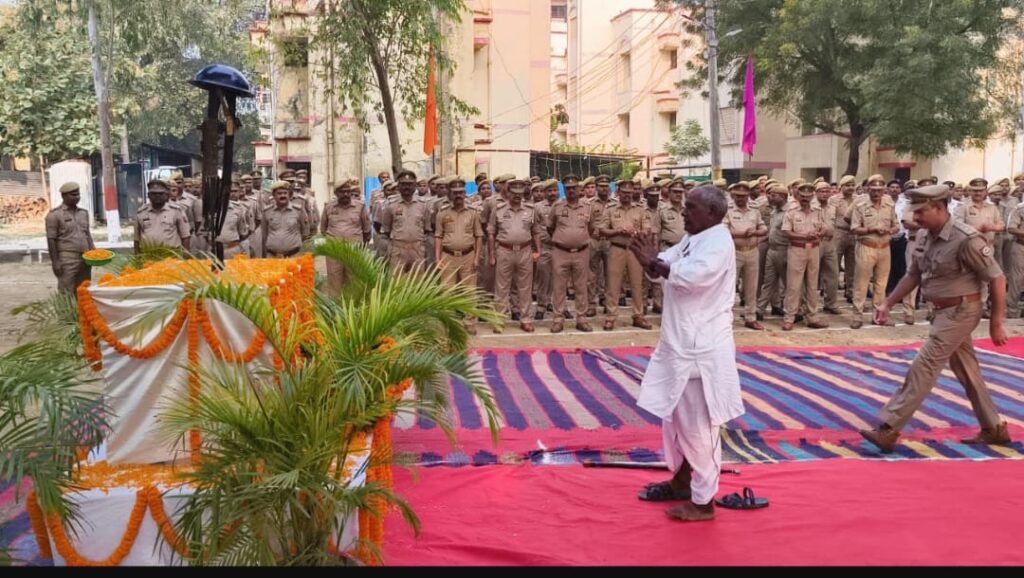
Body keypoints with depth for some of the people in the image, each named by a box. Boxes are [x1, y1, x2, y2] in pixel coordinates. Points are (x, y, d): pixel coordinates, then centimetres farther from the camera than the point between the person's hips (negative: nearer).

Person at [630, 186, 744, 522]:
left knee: (699, 426, -1)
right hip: (680, 344, 10)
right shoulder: (692, 238, 14)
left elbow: (692, 276, -31)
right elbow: (664, 274, 12)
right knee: (675, 417, 21)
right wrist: (651, 258, -10)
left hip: (701, 349, -10)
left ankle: (702, 502, 10)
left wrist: (652, 261, -20)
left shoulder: (718, 242, -15)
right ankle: (680, 481, 38)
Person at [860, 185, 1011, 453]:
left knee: (923, 368, -11)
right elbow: (912, 275, 14)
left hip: (960, 312, -9)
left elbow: (997, 279, -16)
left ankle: (888, 429, -10)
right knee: (967, 372, 17)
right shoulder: (927, 239, 3)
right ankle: (994, 429, 31)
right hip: (944, 312, 9)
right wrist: (887, 304, 6)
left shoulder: (966, 239, -21)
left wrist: (996, 323, -13)